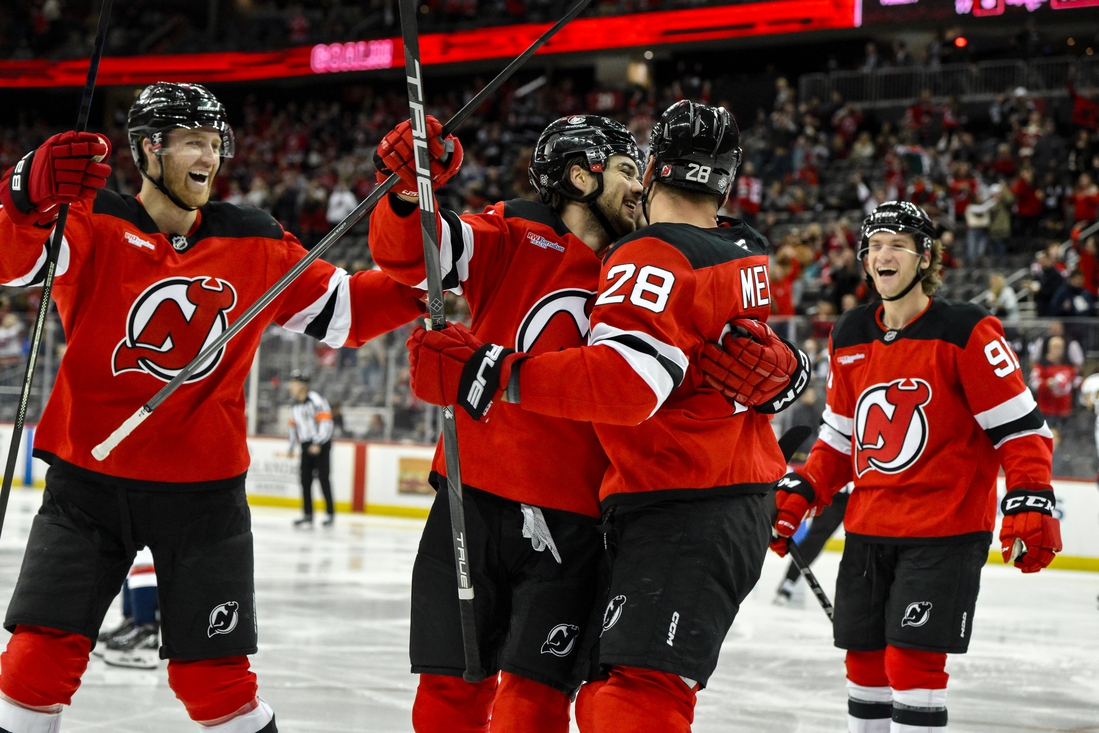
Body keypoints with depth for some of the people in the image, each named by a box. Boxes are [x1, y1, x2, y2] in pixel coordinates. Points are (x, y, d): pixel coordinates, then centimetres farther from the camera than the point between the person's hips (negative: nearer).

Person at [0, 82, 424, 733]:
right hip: (89, 483, -1)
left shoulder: (256, 245, 4)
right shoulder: (91, 223, -6)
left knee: (216, 679, 3)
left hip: (204, 490, 2)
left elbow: (343, 308, 11)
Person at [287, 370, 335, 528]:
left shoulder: (316, 401, -15)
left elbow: (326, 422, -20)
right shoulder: (294, 405, 11)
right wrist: (292, 447, 19)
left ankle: (330, 513, 1)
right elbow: (293, 425, 21)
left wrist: (318, 444, -25)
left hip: (321, 444, -7)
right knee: (305, 479, 3)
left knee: (323, 478, -7)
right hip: (306, 444, 7)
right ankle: (308, 515, 8)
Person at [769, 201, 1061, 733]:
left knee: (912, 662, -11)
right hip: (868, 527, 6)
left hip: (946, 530, -6)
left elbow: (1021, 426, -10)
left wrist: (1030, 505, -19)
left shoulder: (965, 333, -10)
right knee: (865, 661, 10)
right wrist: (798, 495, 7)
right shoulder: (850, 338, 8)